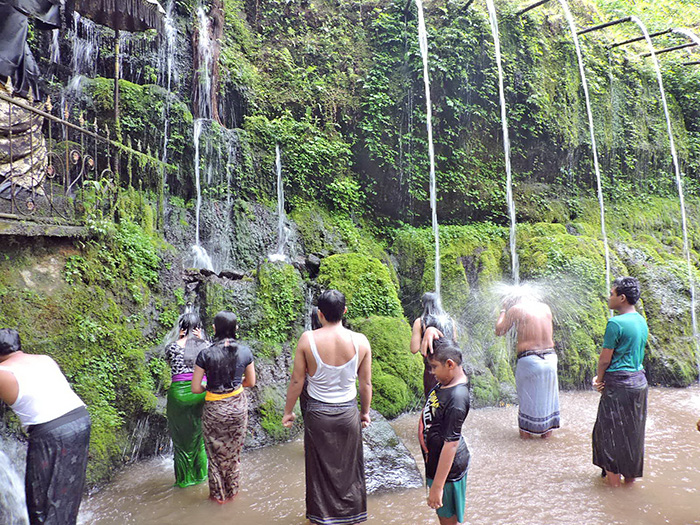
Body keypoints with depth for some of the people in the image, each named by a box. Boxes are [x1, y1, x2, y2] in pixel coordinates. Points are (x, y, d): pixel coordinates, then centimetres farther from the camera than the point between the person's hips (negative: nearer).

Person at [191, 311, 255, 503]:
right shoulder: (245, 352, -10)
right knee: (234, 452, 20)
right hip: (238, 406, 3)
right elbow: (251, 382, 1)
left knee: (216, 453, 17)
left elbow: (195, 388, -12)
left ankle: (218, 494, 32)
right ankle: (232, 491, 36)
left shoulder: (205, 354, -17)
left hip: (214, 409, -2)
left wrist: (210, 387, 7)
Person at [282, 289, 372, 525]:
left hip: (317, 413, 0)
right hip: (348, 413, 1)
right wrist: (365, 412, 14)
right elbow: (366, 383, -2)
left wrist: (288, 411, 7)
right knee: (349, 466, 20)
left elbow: (297, 380, -8)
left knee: (319, 467, 19)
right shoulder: (361, 341, -12)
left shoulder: (307, 339, -15)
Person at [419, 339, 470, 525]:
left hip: (448, 467, -9)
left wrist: (437, 486, -23)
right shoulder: (445, 383, -4)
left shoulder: (456, 399, -31)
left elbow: (451, 445, -28)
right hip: (435, 461, 9)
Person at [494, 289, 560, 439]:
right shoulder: (545, 308, 8)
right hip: (550, 357, 4)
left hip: (529, 359, -4)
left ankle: (526, 431, 22)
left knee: (527, 397, 12)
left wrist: (503, 311, 13)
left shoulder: (516, 309, -6)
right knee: (548, 395, 19)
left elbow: (499, 331, 0)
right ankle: (547, 430, 31)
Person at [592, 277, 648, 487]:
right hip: (639, 381, 8)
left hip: (619, 385, -8)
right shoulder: (642, 321, 8)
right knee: (633, 434, 18)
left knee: (611, 433, 5)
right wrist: (602, 377, 5)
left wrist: (599, 380, 4)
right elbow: (634, 354, 11)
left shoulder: (616, 323, -18)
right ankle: (630, 478, 31)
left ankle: (613, 482, 13)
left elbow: (605, 359, -14)